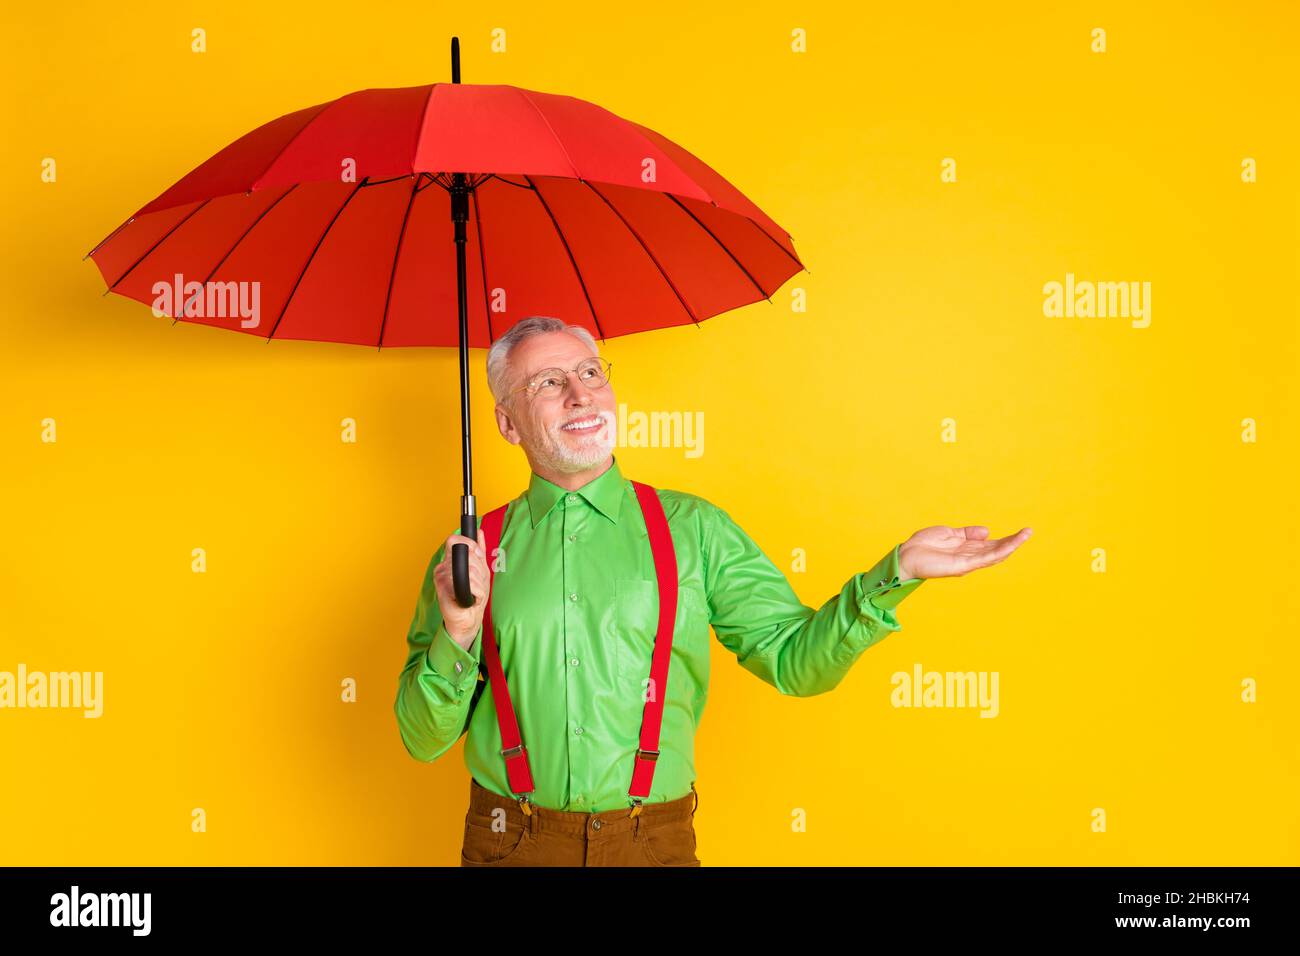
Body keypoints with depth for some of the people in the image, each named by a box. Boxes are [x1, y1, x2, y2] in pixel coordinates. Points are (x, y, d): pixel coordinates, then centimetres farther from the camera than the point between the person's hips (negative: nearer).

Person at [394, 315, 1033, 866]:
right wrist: (457, 637, -18)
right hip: (512, 844, 0)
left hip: (654, 841, 0)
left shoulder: (693, 529, 1)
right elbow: (422, 739, 0)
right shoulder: (469, 554, -1)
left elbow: (793, 658, -1)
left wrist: (898, 570, -11)